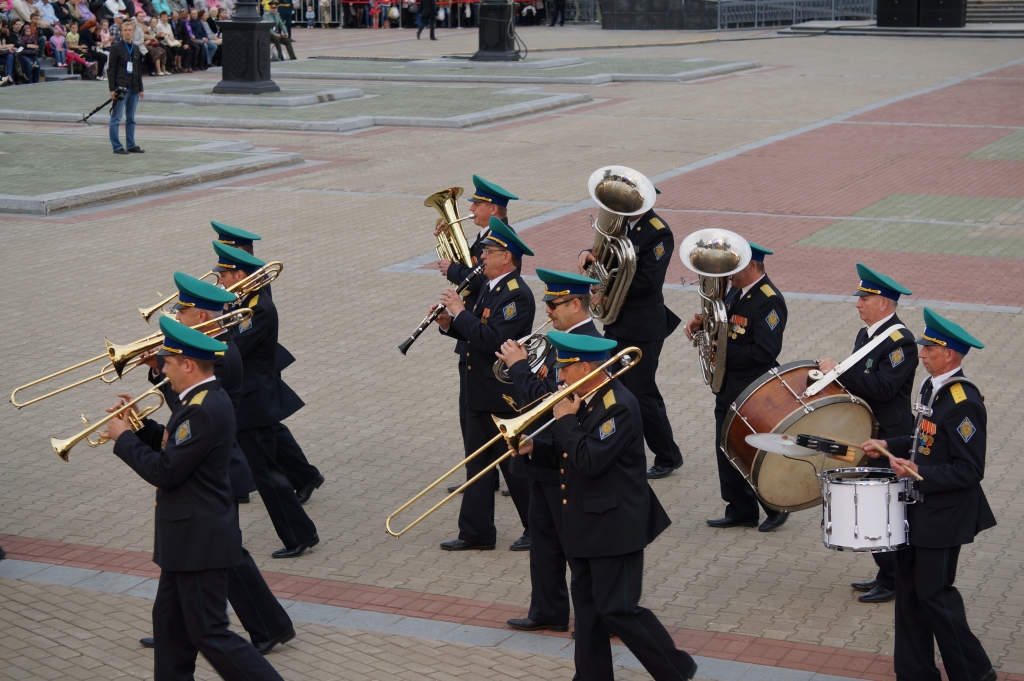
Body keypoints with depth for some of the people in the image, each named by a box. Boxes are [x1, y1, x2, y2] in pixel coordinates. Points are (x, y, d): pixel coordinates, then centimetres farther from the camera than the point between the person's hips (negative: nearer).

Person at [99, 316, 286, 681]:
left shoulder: (204, 410, -24)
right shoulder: (207, 399, 8)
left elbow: (164, 472, -23)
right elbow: (176, 449, 14)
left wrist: (123, 438, -11)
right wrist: (141, 426, 5)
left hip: (200, 540, -10)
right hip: (188, 536, 11)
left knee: (208, 633, -4)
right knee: (170, 622, 17)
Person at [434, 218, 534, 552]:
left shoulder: (517, 295, -20)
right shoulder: (491, 287, 11)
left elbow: (491, 339, -29)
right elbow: (476, 333, 15)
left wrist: (460, 312, -21)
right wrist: (448, 323, -2)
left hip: (504, 396, -10)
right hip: (481, 393, 10)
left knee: (514, 463, 1)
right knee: (479, 462, 12)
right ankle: (476, 533, 19)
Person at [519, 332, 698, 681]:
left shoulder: (619, 406, -21)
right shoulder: (584, 399, 8)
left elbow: (590, 461, -28)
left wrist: (565, 421, -17)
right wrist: (535, 449, 1)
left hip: (614, 525, -10)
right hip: (584, 525, 10)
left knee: (617, 609, -6)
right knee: (587, 605, 15)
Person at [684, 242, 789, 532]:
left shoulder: (769, 301, -20)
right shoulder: (736, 291, 8)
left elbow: (765, 351, -27)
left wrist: (724, 353, -22)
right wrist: (702, 322, -1)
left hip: (754, 392, -9)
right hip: (729, 386, 9)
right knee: (727, 450, 13)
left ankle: (777, 508, 19)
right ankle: (740, 511, 24)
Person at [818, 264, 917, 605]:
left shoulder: (900, 341, -17)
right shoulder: (865, 336, 12)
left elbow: (882, 387, -27)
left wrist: (839, 370, -23)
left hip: (890, 442, -10)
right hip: (867, 437, 10)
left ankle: (894, 583, 7)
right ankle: (886, 575, 26)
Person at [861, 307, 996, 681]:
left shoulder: (964, 403, -22)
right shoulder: (931, 388, 6)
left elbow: (969, 470, -22)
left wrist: (921, 474, -26)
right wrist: (888, 446, 11)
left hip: (945, 514, -9)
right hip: (919, 507, 9)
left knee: (934, 592, -2)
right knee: (909, 589, 13)